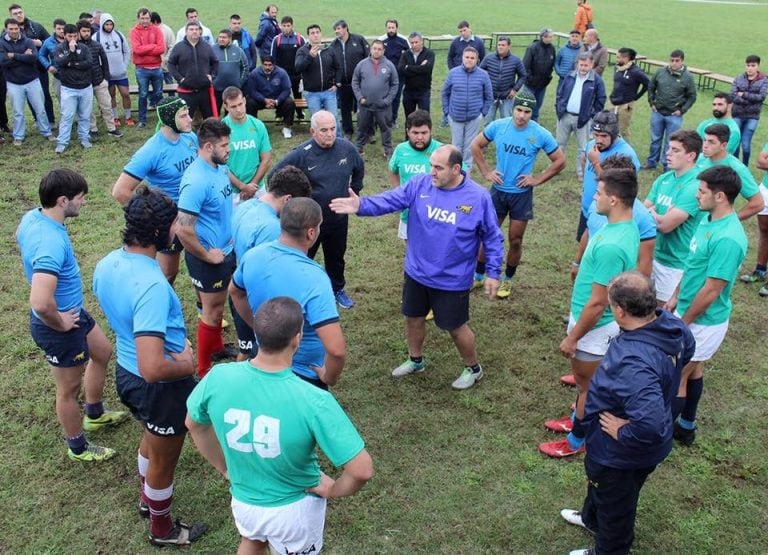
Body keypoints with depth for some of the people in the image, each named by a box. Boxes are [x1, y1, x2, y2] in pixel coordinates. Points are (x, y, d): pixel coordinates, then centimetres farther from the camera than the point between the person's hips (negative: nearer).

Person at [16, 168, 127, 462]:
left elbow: (21, 239, 19)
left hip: (72, 311, 9)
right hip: (59, 324, -9)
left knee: (102, 352, 29)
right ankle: (78, 448, 38)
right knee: (70, 388, 13)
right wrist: (60, 324, -23)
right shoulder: (51, 242, -37)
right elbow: (40, 304, -46)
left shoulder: (32, 217, -7)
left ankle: (94, 414, 51)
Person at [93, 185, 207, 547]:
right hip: (160, 386, -8)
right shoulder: (151, 285, -37)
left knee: (152, 438, 35)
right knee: (164, 459, 18)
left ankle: (148, 498, 61)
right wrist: (186, 365, -21)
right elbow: (153, 368, -41)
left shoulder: (106, 265, -8)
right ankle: (163, 530, 44)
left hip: (125, 371, 8)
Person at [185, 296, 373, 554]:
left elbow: (194, 424, -2)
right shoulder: (313, 401, -34)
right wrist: (333, 490, -11)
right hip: (294, 509, -2)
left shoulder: (219, 378, -23)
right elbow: (362, 470, -31)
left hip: (242, 501, 2)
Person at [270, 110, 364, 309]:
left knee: (336, 258, 24)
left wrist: (353, 192, 11)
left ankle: (337, 289, 46)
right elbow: (275, 177, -13)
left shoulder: (347, 148, -9)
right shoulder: (301, 154, -21)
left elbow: (359, 169, 13)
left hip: (339, 219, 4)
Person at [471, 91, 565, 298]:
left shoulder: (540, 134, -14)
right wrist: (486, 172, 0)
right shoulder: (498, 126, -10)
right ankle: (478, 276, 27)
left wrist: (537, 180, -8)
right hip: (498, 190, 1)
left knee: (515, 241, 9)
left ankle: (507, 280, 29)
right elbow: (476, 145, 6)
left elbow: (560, 161, -3)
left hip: (522, 194, -1)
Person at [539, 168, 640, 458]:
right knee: (584, 377, 28)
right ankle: (579, 420, 50)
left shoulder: (611, 246, -35)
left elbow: (597, 304, -29)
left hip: (595, 327, -9)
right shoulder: (625, 227, -3)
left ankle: (577, 441, 33)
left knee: (587, 385, 12)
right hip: (590, 319, 9)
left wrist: (572, 338, -18)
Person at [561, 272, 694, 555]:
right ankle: (592, 518, 65)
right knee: (600, 485, 36)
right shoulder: (671, 325, -15)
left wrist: (623, 434, -30)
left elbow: (650, 425, -50)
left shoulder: (632, 363, -44)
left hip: (620, 454, -9)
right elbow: (687, 349, 8)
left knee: (615, 506, 22)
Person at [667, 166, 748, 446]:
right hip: (691, 312, 9)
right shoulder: (709, 220, -1)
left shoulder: (727, 239, -31)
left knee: (675, 377, 4)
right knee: (692, 369, 22)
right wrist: (675, 297, 15)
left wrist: (682, 323, -16)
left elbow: (711, 291, -26)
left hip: (702, 322, -9)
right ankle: (686, 426, 40)